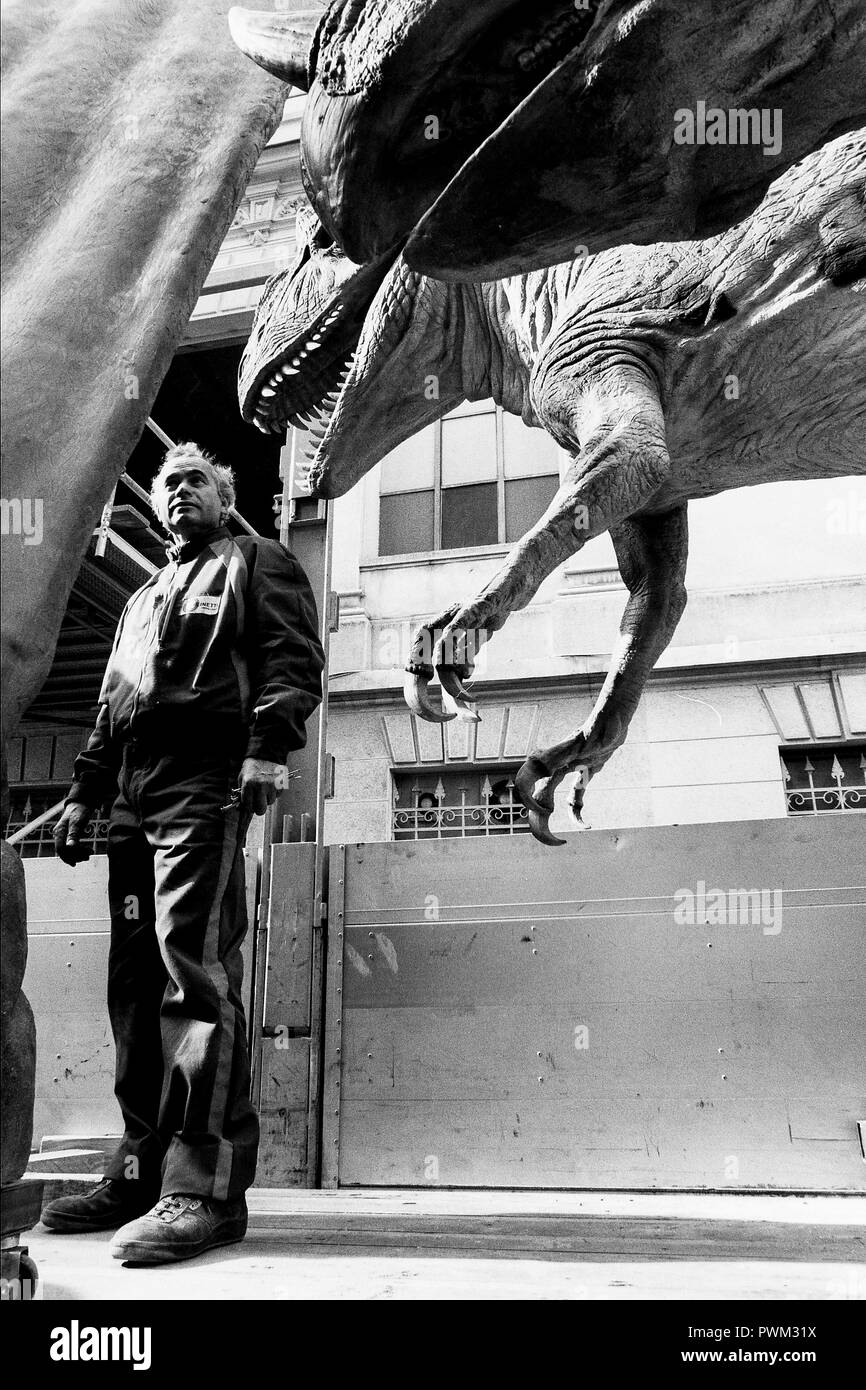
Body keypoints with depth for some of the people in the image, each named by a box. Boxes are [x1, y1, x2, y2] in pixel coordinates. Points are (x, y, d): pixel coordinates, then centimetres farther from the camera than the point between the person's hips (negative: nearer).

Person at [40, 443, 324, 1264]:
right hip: (133, 797, 8)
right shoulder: (143, 600, 33)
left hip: (205, 783, -8)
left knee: (193, 967, -18)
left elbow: (294, 659, -5)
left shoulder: (256, 564, 11)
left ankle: (207, 1186, -19)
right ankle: (142, 1170, 9)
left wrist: (268, 746, -20)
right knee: (136, 979, 4)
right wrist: (85, 791, 20)